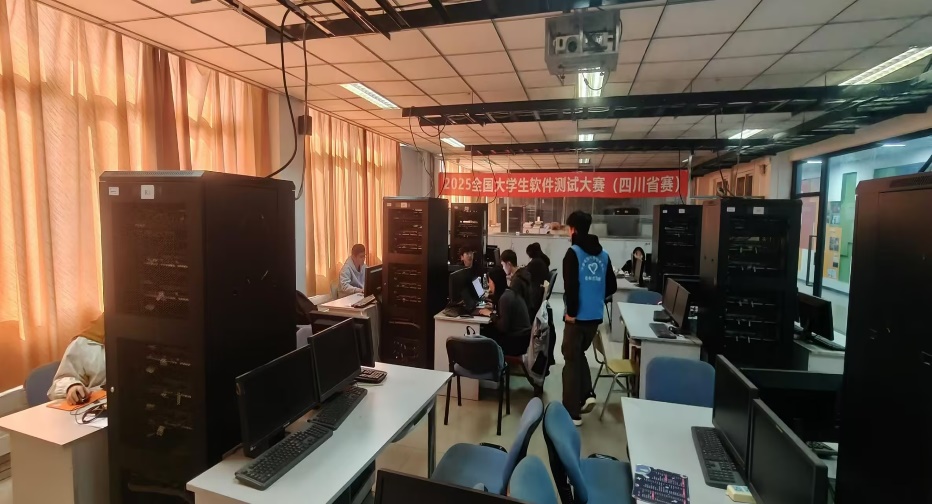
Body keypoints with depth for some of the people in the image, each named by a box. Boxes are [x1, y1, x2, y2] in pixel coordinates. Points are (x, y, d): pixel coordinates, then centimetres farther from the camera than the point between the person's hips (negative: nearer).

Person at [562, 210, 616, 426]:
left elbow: (571, 285, -20)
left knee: (571, 360, 6)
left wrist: (571, 311, -10)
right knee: (579, 353, 25)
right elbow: (611, 287, 11)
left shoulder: (573, 253, -11)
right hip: (596, 316, 6)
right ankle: (587, 394, 14)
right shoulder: (603, 254, 7)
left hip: (578, 316, -6)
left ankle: (573, 413, 12)